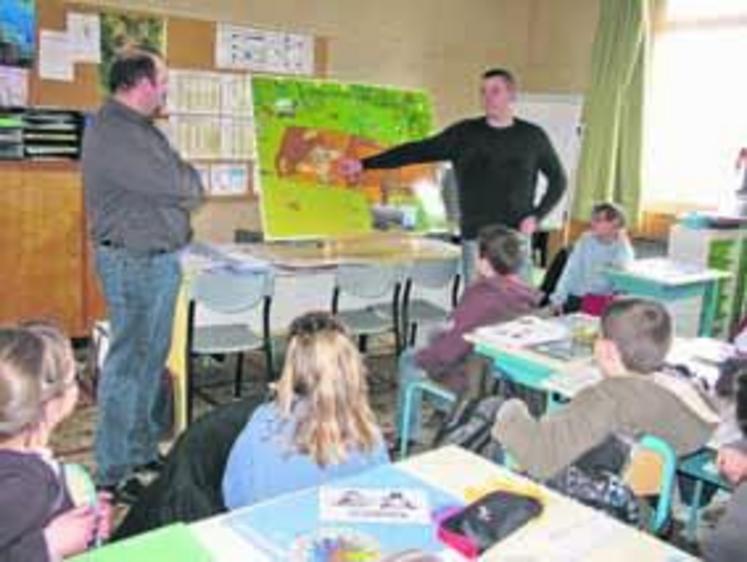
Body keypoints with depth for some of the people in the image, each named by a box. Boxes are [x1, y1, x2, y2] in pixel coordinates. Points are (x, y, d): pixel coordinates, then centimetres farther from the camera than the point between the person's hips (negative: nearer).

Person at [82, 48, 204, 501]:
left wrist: (179, 182, -5)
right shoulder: (115, 133, -19)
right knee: (131, 361, -3)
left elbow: (178, 183, 15)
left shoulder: (135, 126, 15)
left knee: (151, 358, 17)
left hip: (157, 257, 10)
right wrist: (189, 179, -2)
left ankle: (142, 450, 31)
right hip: (136, 262, -10)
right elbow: (182, 187, -22)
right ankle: (113, 473, 9)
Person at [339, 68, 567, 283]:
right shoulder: (465, 133, 5)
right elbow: (418, 151, -1)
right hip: (476, 239, 0)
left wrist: (537, 216, 0)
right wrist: (365, 164, -8)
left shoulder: (532, 136, 6)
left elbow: (557, 179, 15)